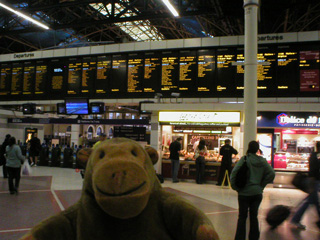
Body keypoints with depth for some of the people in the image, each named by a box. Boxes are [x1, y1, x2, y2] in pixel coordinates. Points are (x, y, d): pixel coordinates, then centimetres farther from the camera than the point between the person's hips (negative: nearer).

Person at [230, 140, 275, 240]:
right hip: (257, 193, 3)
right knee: (254, 216, 14)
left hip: (244, 193, -3)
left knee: (242, 217, 7)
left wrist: (235, 187, -6)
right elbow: (271, 174, -1)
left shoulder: (244, 159, -12)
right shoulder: (262, 161, 0)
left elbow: (234, 173, -18)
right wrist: (261, 185, 6)